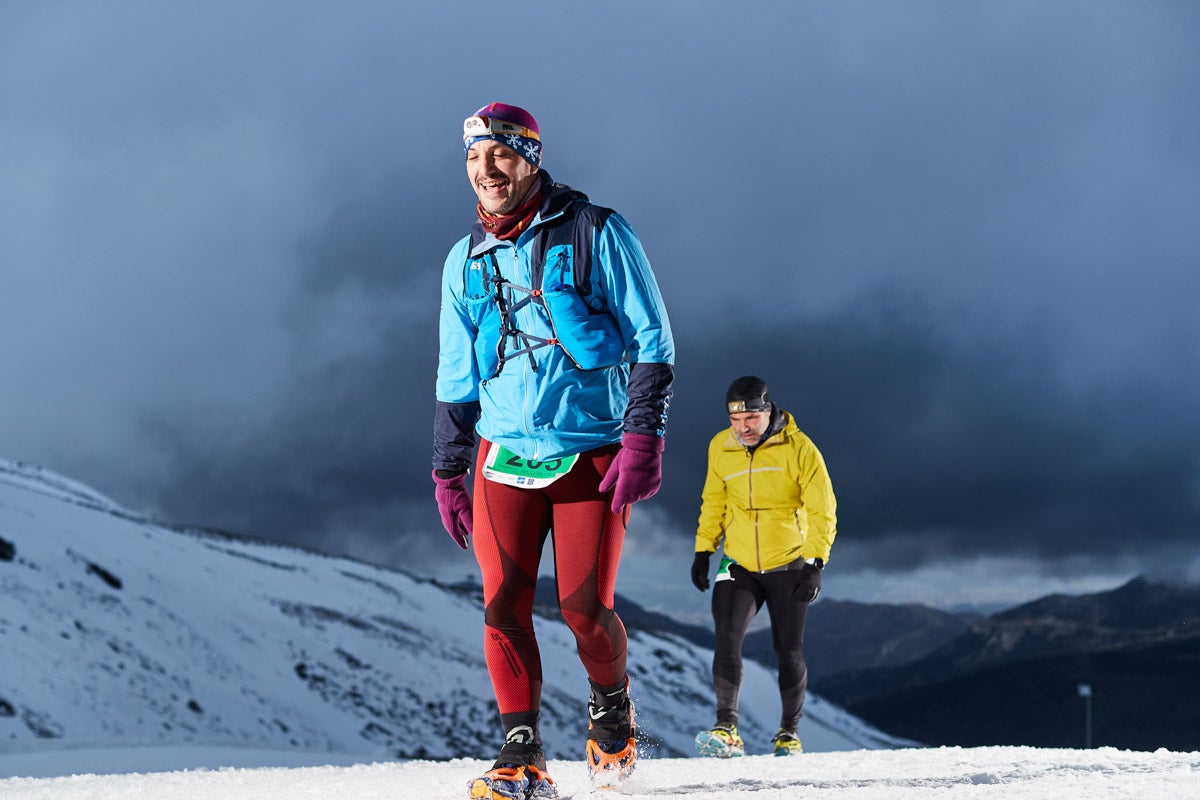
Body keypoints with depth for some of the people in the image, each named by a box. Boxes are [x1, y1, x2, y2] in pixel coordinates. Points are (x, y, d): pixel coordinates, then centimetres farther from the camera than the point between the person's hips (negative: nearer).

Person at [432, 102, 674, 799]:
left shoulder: (594, 233, -3)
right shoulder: (466, 261, 11)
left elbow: (653, 341, -4)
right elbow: (457, 377, 19)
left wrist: (644, 438, -13)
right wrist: (448, 471, 16)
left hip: (593, 453, -3)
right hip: (505, 454, 4)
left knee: (585, 608, -5)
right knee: (504, 605, -9)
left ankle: (612, 704, 25)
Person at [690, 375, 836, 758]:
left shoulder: (799, 449, -12)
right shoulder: (720, 448, 0)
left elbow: (822, 511, -9)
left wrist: (815, 564, -17)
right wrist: (703, 549, 9)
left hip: (788, 566, -2)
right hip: (739, 565, 2)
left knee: (789, 651, 2)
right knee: (727, 639, -16)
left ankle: (789, 731, 20)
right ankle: (727, 729, -16)